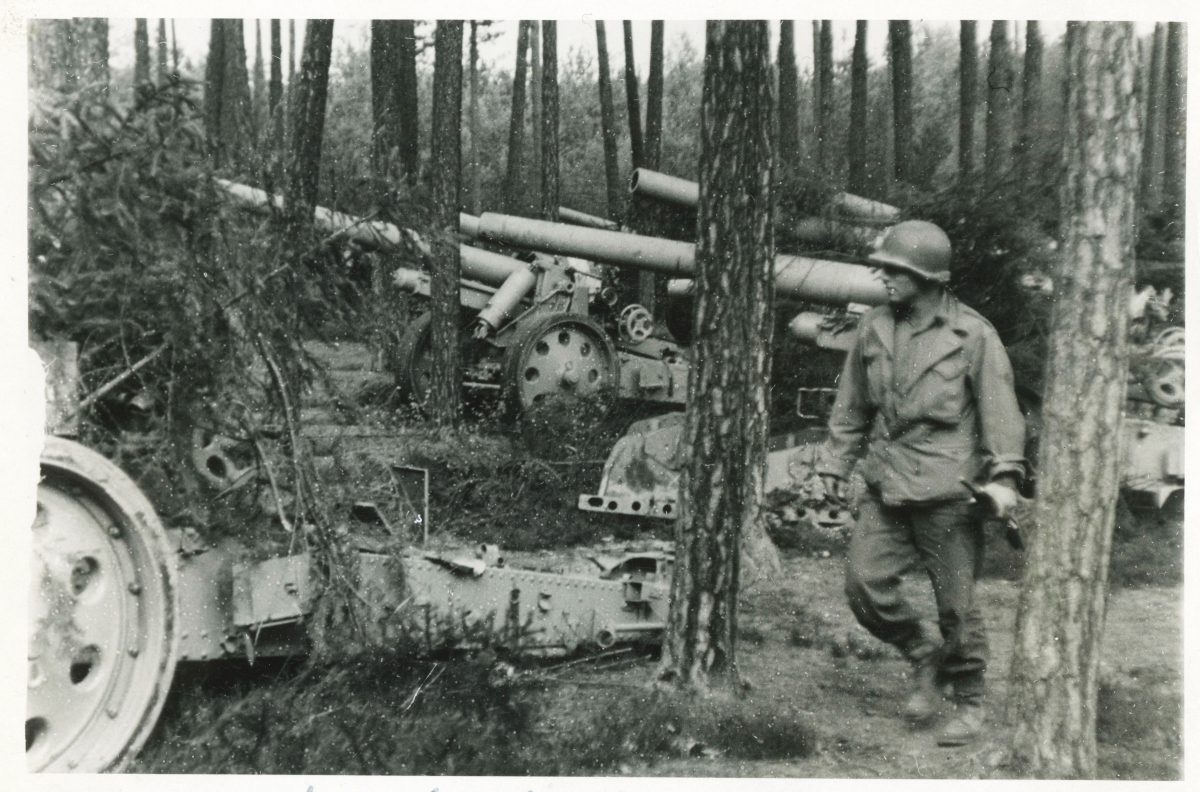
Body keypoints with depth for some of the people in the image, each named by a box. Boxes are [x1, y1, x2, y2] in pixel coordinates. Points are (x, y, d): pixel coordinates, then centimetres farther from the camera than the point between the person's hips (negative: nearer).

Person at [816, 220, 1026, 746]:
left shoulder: (973, 334, -4)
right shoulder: (873, 329, 9)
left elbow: (1000, 410, -4)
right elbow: (851, 406, 17)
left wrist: (1004, 476, -12)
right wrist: (835, 464, 15)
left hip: (947, 489, -4)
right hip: (885, 485, 5)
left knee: (956, 603, 2)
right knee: (864, 581, -2)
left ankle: (969, 703, 23)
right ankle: (923, 658, 24)